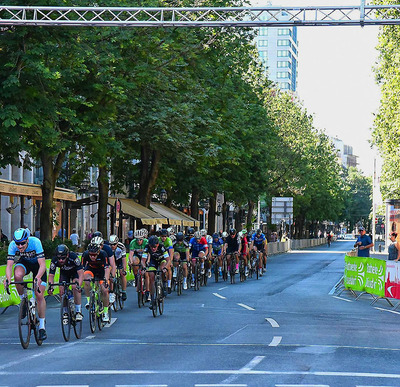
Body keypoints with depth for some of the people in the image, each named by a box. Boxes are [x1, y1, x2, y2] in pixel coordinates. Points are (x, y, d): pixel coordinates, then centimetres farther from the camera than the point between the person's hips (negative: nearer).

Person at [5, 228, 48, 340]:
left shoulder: (35, 242, -36)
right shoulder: (12, 245, -28)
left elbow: (42, 265, -39)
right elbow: (9, 265, -30)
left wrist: (38, 277, -56)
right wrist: (8, 278, -50)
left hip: (37, 264, -2)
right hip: (24, 262, 2)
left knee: (39, 295, -11)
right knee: (18, 275, -34)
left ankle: (42, 326, 0)